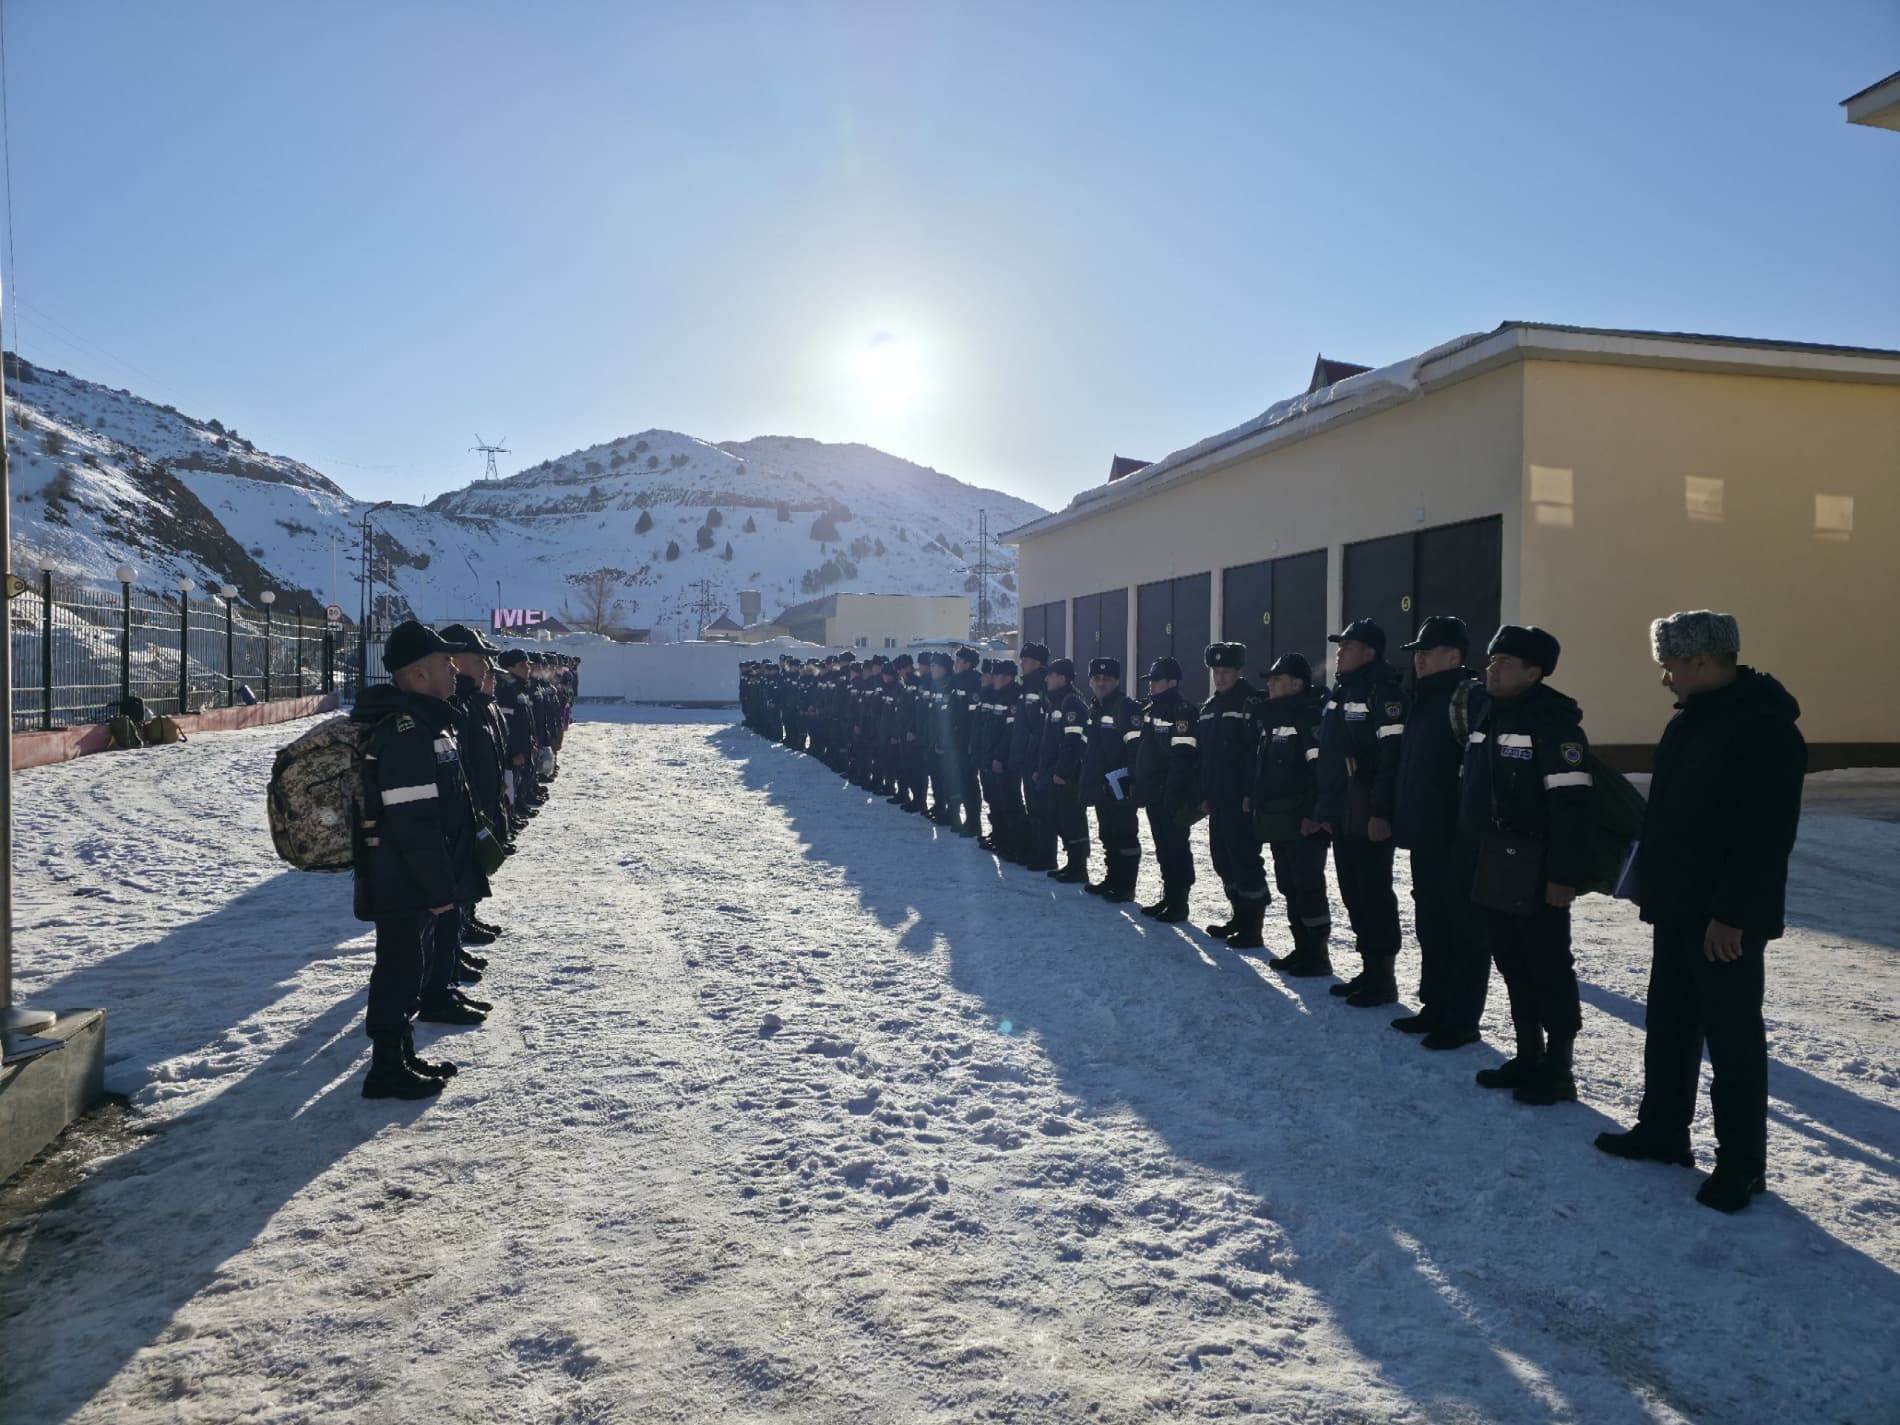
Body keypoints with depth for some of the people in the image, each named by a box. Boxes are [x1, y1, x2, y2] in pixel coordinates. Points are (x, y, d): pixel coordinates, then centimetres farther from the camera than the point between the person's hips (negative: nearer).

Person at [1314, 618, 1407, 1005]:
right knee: (1352, 893, 13)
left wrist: (1382, 812, -23)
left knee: (1374, 894, -2)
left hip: (1368, 815, -9)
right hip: (1340, 814, 9)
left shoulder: (1384, 691, -11)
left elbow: (1393, 755, -19)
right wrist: (1323, 807, 17)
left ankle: (1383, 977, 8)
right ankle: (1369, 969, 24)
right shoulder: (1338, 693, 16)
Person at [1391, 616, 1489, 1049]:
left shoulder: (1471, 698, -13)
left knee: (1463, 931, 2)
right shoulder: (1422, 700, 16)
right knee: (1430, 929, 16)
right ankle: (1434, 1008, 27)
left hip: (1458, 839, -9)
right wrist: (1402, 821, 17)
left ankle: (1462, 1021, 10)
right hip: (1424, 836, 9)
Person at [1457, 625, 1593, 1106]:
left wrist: (1565, 875, -22)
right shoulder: (1488, 717, 13)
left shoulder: (1553, 721, -14)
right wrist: (1467, 856, 16)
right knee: (1512, 965, 15)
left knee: (1549, 968, 2)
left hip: (1535, 874, -8)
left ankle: (1558, 1067, 13)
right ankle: (1528, 1055, 28)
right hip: (1491, 870, 8)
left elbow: (1573, 805, -19)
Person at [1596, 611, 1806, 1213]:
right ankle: (1662, 1130, 30)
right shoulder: (1692, 718, 11)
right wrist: (1653, 885, 16)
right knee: (1669, 1025, 17)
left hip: (1726, 920, -9)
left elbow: (1767, 834, -22)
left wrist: (1733, 913, -23)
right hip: (1677, 908, 9)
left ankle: (1742, 1164, 14)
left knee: (1732, 1038, 2)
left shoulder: (1765, 726, -18)